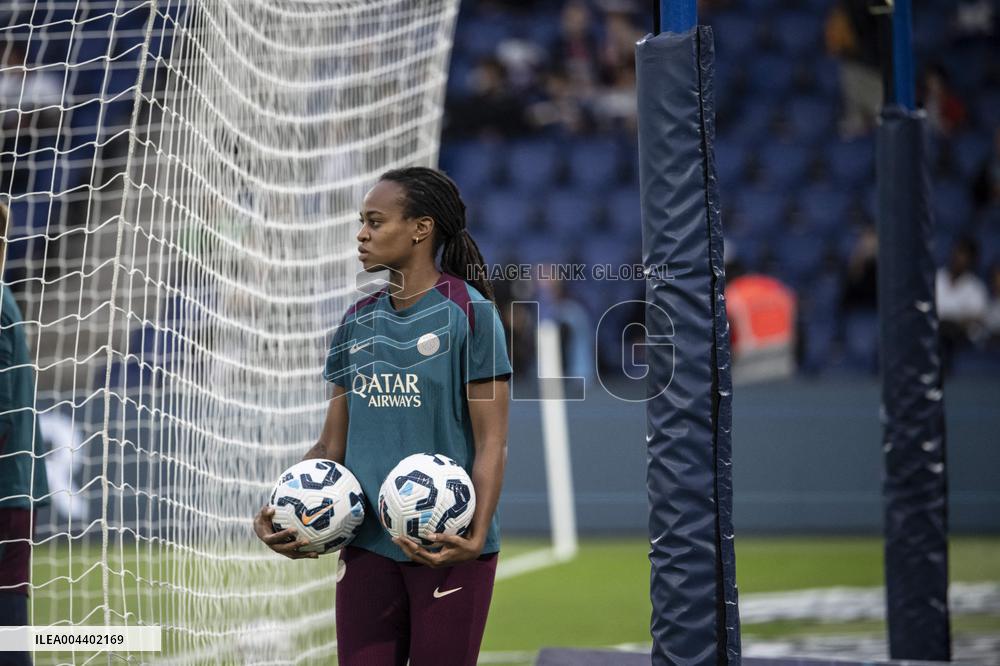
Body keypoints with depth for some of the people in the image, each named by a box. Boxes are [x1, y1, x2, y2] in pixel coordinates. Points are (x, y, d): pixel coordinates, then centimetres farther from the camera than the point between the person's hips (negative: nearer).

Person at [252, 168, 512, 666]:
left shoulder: (468, 312, -6)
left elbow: (491, 442, -10)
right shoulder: (359, 321, 11)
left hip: (446, 549, -5)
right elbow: (332, 446, 13)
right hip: (367, 545, 5)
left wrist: (476, 536, -23)